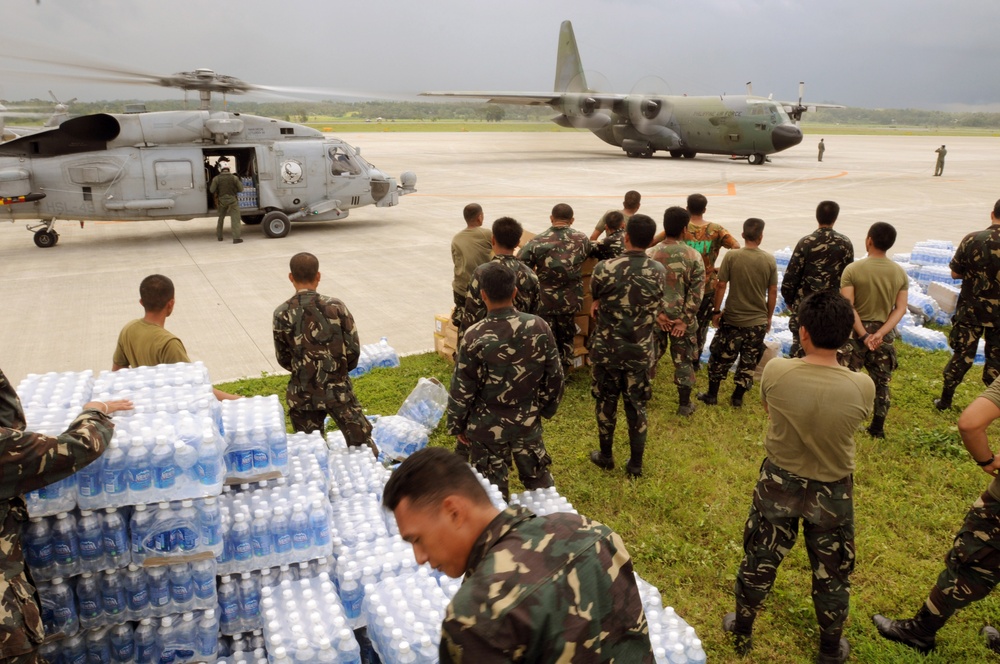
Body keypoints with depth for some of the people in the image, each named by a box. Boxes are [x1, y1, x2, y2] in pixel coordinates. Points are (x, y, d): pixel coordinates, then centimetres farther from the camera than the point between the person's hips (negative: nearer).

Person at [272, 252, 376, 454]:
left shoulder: (282, 314, -7)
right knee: (362, 444, 10)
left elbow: (283, 359, 1)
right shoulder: (336, 306, -8)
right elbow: (354, 349, -6)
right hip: (338, 389, -1)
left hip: (303, 394, 1)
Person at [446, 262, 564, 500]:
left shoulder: (475, 337, -22)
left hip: (488, 427, -3)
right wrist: (547, 408, 15)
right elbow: (555, 375, -2)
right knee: (539, 480, 23)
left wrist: (457, 425, 2)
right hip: (528, 422, 3)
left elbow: (462, 390, -14)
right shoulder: (539, 327, -12)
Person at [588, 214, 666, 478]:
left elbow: (595, 296, 2)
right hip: (642, 351, 2)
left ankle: (606, 456, 31)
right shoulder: (659, 271, -7)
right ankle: (635, 463, 23)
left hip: (606, 348, -1)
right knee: (637, 406, 13)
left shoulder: (605, 268, -16)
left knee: (606, 402, 16)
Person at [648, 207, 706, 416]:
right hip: (681, 316, -2)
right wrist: (685, 319, -9)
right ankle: (684, 404, 19)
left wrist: (658, 313, -5)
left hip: (657, 316, 2)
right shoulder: (693, 256, -11)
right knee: (683, 360, 10)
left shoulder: (652, 254, -6)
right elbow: (697, 292, -12)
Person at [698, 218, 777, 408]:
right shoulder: (770, 260, -5)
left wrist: (716, 311, 2)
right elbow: (773, 292, 0)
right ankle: (737, 398, 20)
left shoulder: (731, 256, -11)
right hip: (758, 321, 1)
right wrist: (769, 317, 12)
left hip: (732, 319, -1)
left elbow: (721, 286, -9)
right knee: (749, 362, 13)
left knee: (720, 358, 13)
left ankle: (712, 395, 22)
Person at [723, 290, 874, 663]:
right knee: (831, 573, 21)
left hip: (778, 484, 1)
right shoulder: (863, 387, -23)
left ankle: (742, 632, 42)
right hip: (832, 493, 0)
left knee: (759, 561, 21)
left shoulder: (775, 372, -23)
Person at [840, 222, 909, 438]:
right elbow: (901, 308, -6)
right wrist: (880, 333, -13)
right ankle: (878, 428, 22)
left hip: (856, 331, -3)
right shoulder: (900, 272, -1)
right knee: (881, 382, 14)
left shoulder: (853, 269, -13)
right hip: (884, 333, 4)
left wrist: (863, 335, -16)